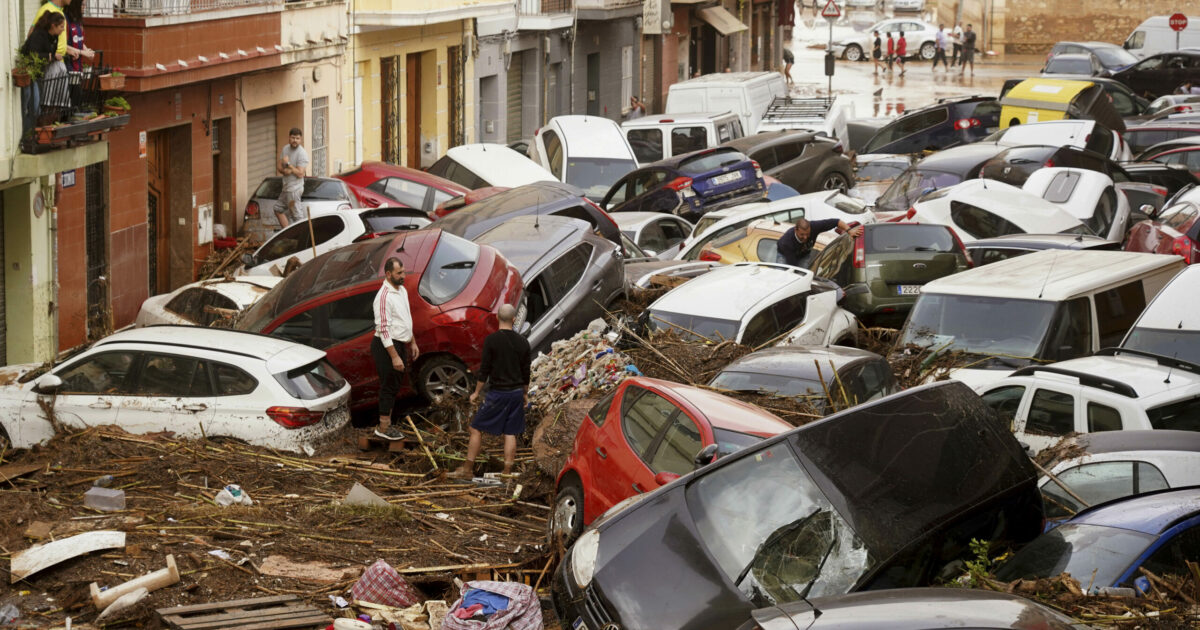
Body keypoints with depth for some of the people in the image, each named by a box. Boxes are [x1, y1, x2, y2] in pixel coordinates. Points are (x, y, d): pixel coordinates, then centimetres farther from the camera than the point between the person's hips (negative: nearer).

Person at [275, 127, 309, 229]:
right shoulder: (285, 149, 7)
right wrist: (284, 170, -14)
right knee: (278, 209, 16)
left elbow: (300, 174, -20)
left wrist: (288, 164, -17)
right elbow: (279, 167, 9)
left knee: (296, 215, -7)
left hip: (295, 189, -9)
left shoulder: (302, 153, -16)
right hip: (286, 187, 9)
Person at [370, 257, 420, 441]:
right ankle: (383, 428, 5)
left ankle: (387, 424, 26)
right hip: (386, 346, -9)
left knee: (393, 386, 16)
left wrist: (413, 343, 21)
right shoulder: (384, 296, -22)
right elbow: (384, 329, -24)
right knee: (389, 386, -3)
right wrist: (394, 356, -26)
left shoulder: (402, 291, 9)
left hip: (400, 344, 9)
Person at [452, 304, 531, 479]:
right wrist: (524, 394, 21)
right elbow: (526, 372, 9)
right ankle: (507, 471, 9)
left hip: (497, 392, -4)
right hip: (516, 392, 4)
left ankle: (468, 468, 8)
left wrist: (476, 392, 2)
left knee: (477, 429, 6)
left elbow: (484, 369, -9)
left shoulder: (491, 340, -11)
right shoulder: (522, 342, 2)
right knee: (510, 433, 8)